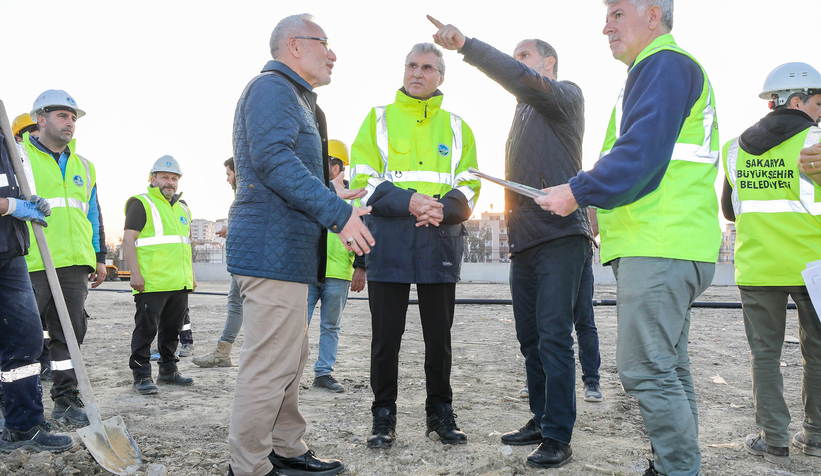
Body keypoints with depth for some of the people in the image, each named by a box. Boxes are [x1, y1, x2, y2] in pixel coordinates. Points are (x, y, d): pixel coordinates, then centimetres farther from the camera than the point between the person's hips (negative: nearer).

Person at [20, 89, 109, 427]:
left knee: (71, 333, 8)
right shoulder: (17, 156, 3)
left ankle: (66, 399, 17)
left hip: (74, 264, 5)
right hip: (29, 264, -5)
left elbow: (93, 214, 24)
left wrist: (99, 257, 20)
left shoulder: (83, 166, 20)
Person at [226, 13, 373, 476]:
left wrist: (329, 196, 17)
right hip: (273, 248, -11)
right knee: (271, 365, -8)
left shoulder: (296, 98, 27)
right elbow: (273, 158, -23)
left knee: (292, 358, 17)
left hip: (287, 250, 11)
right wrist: (337, 213, -24)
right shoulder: (272, 87, -8)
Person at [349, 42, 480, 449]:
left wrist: (443, 209, -14)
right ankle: (384, 415, 17)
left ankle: (440, 412, 23)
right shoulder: (379, 119, 9)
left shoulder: (456, 127, 15)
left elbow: (469, 185, 8)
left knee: (439, 335, 8)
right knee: (386, 335, 3)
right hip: (388, 243, -1)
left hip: (440, 243, 2)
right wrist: (408, 202, -17)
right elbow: (363, 180, -1)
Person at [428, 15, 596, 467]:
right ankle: (541, 420, 21)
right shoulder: (524, 113, 27)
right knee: (531, 339, 10)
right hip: (524, 242, 8)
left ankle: (558, 437, -4)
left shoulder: (566, 95, 2)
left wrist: (465, 44, -21)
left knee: (553, 337, -10)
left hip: (560, 235, -8)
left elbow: (521, 79, -19)